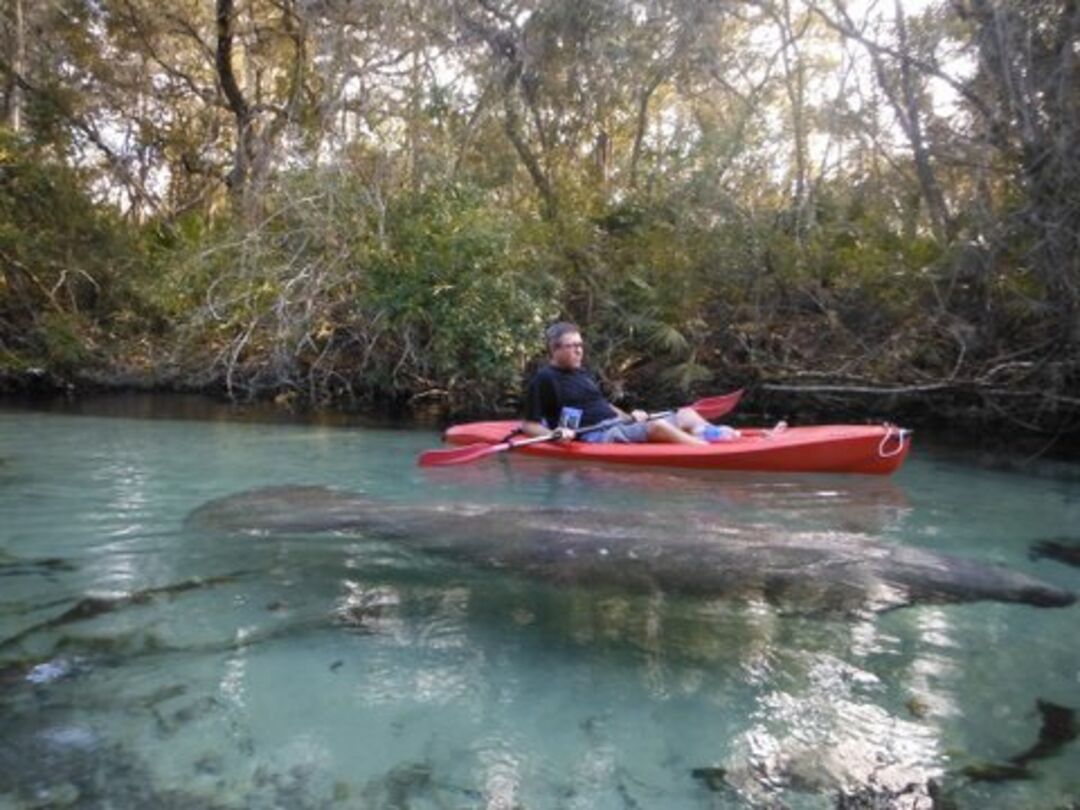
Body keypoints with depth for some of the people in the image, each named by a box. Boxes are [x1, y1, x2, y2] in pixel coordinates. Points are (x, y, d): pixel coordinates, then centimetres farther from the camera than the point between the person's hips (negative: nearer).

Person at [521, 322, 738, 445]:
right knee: (658, 426, -31)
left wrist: (629, 417, 13)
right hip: (596, 436, -10)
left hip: (617, 426, 10)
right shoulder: (544, 380, -4)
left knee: (686, 415, 4)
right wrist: (554, 434, -25)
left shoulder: (582, 373, 22)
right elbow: (529, 425, -6)